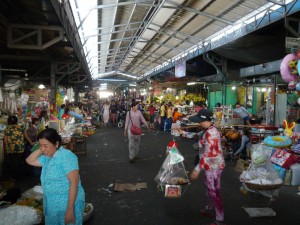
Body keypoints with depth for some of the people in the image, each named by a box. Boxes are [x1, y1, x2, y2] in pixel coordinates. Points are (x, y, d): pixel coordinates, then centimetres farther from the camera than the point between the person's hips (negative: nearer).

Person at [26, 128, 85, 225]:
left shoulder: (66, 156, -19)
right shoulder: (47, 158, 7)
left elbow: (74, 182, -24)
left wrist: (70, 209, -27)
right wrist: (40, 150, 0)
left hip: (67, 205, -8)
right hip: (51, 206, 8)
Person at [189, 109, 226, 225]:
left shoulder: (210, 133, -26)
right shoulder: (209, 129, 5)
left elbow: (208, 154, -30)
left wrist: (197, 169, -30)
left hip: (213, 166, -10)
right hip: (211, 164, 10)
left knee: (214, 191, 1)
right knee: (208, 187, 25)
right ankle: (208, 209, 45)